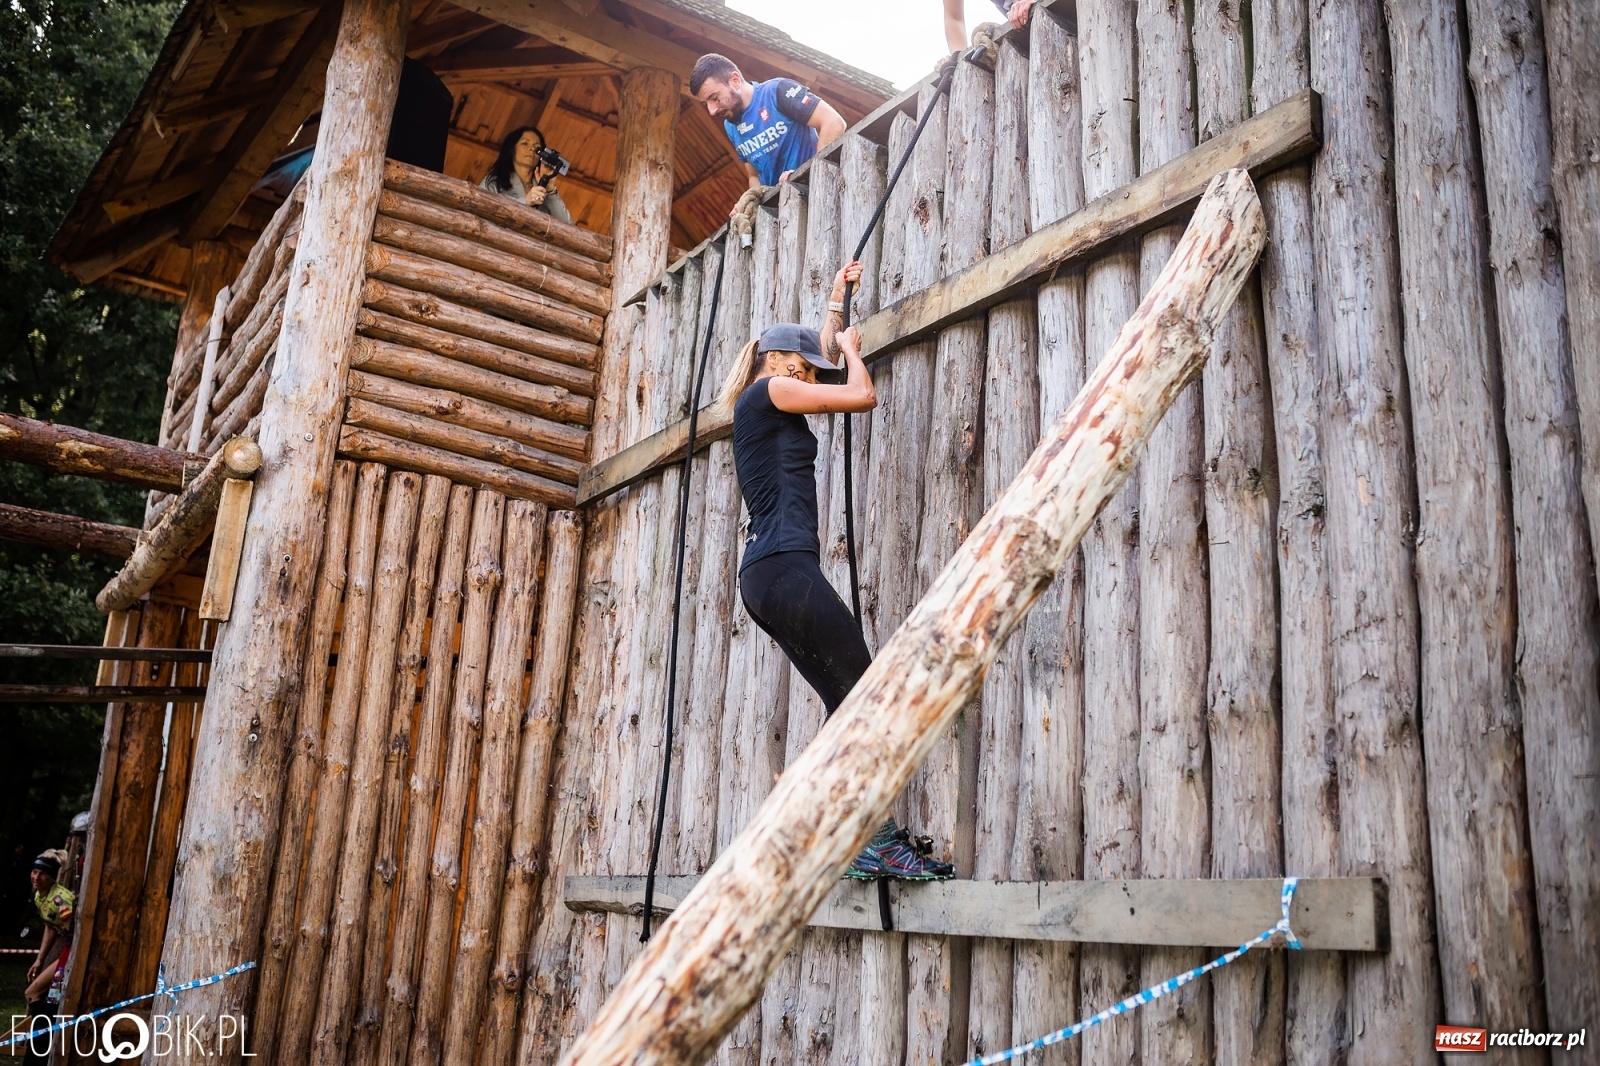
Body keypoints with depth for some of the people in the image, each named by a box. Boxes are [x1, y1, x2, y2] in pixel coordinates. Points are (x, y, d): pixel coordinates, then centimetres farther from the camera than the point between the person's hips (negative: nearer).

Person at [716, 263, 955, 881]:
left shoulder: (767, 408, 27)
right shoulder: (769, 391, 0)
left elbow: (815, 361, 44)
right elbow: (863, 396, -2)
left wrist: (835, 304, 49)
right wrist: (851, 347, 17)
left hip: (765, 575, 10)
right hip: (783, 567, -10)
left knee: (847, 701, 5)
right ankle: (878, 840, -16)